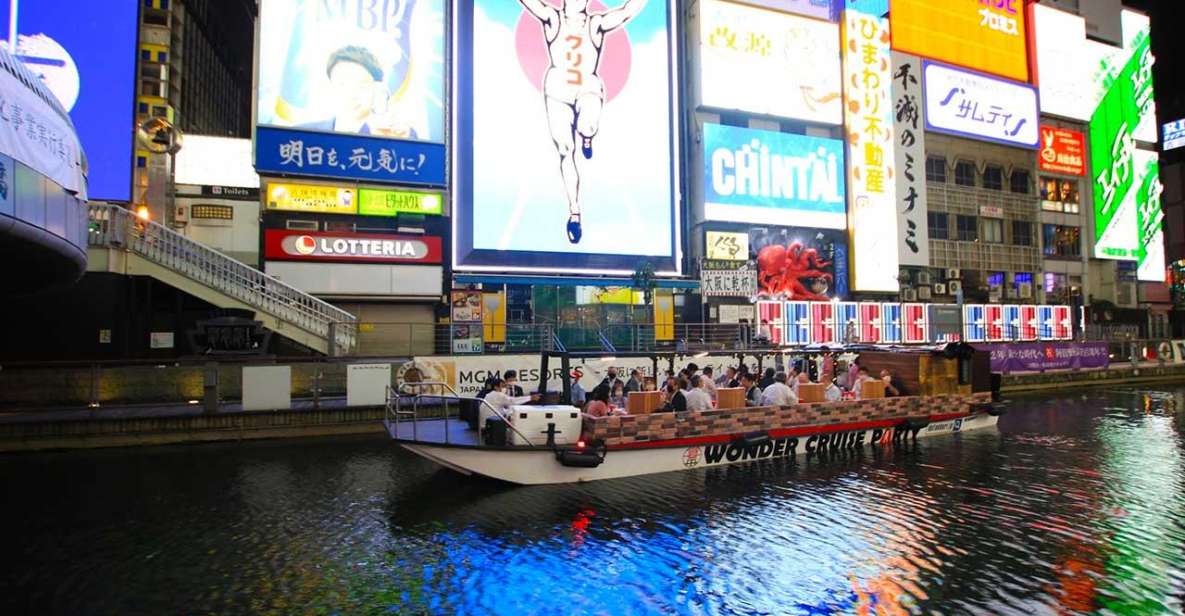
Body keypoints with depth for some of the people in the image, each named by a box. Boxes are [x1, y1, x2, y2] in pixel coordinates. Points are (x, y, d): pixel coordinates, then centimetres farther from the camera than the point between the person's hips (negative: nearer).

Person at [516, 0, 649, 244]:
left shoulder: (596, 23, 0)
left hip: (589, 88, -1)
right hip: (557, 91, 1)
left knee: (587, 126, -36)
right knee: (565, 152, -2)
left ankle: (586, 137, 6)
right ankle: (574, 213, 8)